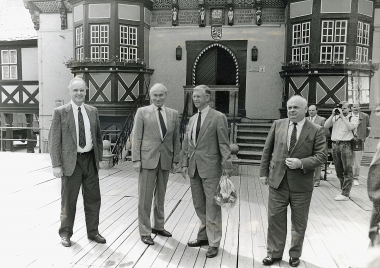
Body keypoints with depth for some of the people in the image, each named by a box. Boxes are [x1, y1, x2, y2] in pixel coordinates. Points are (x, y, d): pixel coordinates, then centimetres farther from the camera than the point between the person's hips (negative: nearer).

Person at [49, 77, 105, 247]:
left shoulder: (93, 111, 9)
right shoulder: (60, 112, -3)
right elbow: (54, 140, -5)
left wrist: (99, 158, 8)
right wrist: (56, 165, -10)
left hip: (90, 160, 4)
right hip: (71, 161, -4)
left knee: (93, 198, 11)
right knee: (68, 199, 9)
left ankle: (93, 231, 28)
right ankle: (66, 233, 28)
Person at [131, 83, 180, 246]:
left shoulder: (173, 114, 9)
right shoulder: (142, 112, 0)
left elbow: (176, 139, 10)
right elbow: (136, 137, -2)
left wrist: (175, 159, 6)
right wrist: (136, 159, -8)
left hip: (165, 160, 3)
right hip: (147, 159, -3)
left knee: (160, 196, 15)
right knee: (145, 197, 2)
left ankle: (158, 226, 31)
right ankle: (145, 232, 14)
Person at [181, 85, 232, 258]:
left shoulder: (218, 117, -6)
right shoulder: (192, 119, 13)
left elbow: (224, 144, -9)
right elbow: (186, 144, 15)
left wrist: (226, 166, -13)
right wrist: (185, 164, 9)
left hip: (210, 169, -6)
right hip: (194, 169, 6)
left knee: (212, 207, 2)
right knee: (199, 206, 16)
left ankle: (214, 243, 15)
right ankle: (203, 236, 32)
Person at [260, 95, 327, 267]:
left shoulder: (316, 130, -4)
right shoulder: (278, 125, 3)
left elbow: (321, 156, -6)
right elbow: (267, 150, 7)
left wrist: (301, 163, -21)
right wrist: (264, 172, 4)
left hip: (301, 184, -1)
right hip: (277, 181, 2)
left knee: (299, 223, 13)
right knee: (275, 220, 10)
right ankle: (274, 253, 27)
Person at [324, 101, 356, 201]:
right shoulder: (335, 118, 10)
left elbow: (351, 127, -18)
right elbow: (326, 126, 1)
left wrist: (342, 116, -14)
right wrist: (332, 115, -5)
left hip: (345, 145, -5)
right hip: (335, 144, 5)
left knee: (347, 170, -4)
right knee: (338, 170, 11)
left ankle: (345, 194, -1)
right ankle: (343, 190, 22)